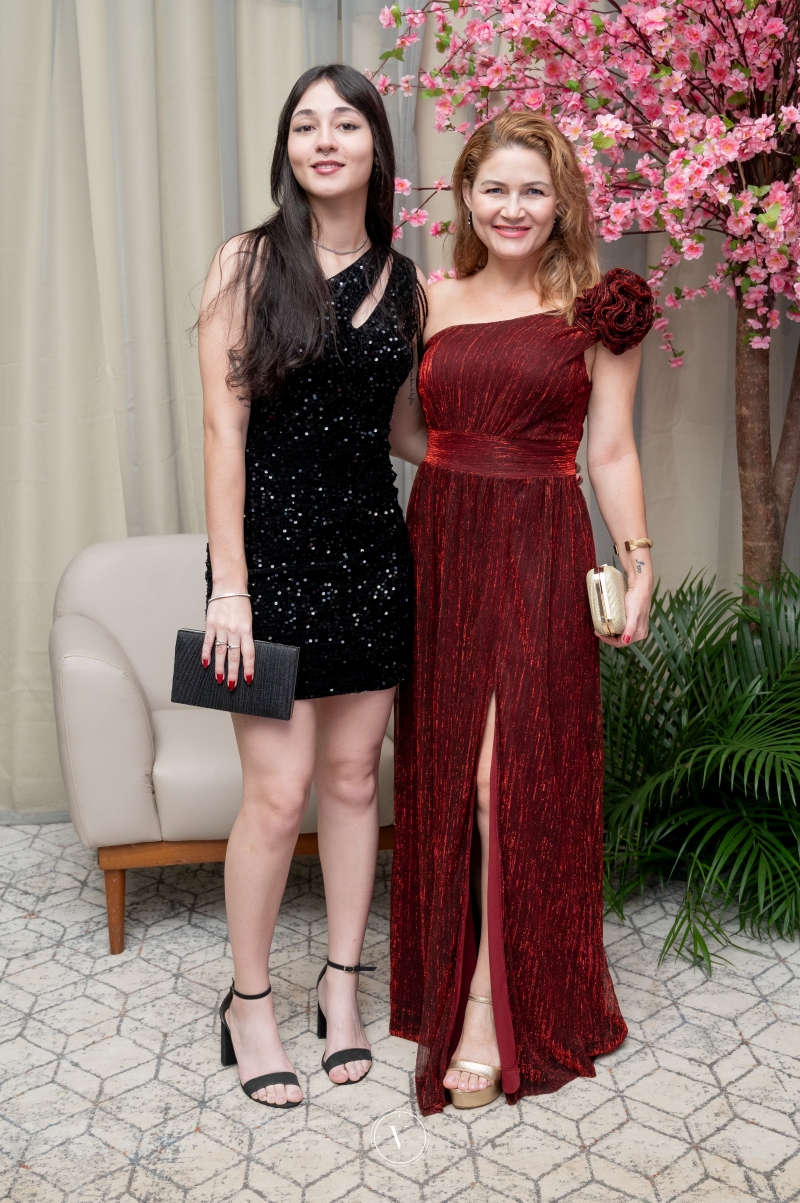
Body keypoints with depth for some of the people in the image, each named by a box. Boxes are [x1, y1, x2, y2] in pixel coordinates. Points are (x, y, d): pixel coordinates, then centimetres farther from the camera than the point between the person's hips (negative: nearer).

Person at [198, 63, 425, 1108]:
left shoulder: (405, 283, 8)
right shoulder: (249, 264, -4)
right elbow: (224, 428, -9)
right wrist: (229, 586, -14)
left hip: (371, 549, 4)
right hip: (273, 546, -4)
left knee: (354, 775, 11)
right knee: (279, 789, -3)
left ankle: (342, 982, 27)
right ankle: (249, 1002, 18)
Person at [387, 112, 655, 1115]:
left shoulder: (596, 312, 2)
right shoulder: (432, 301, 11)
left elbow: (611, 452, 1)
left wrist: (638, 561, -4)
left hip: (540, 552, -4)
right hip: (440, 544, 4)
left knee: (515, 772, -6)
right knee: (443, 767, 8)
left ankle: (493, 1014, 4)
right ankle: (447, 975, 26)